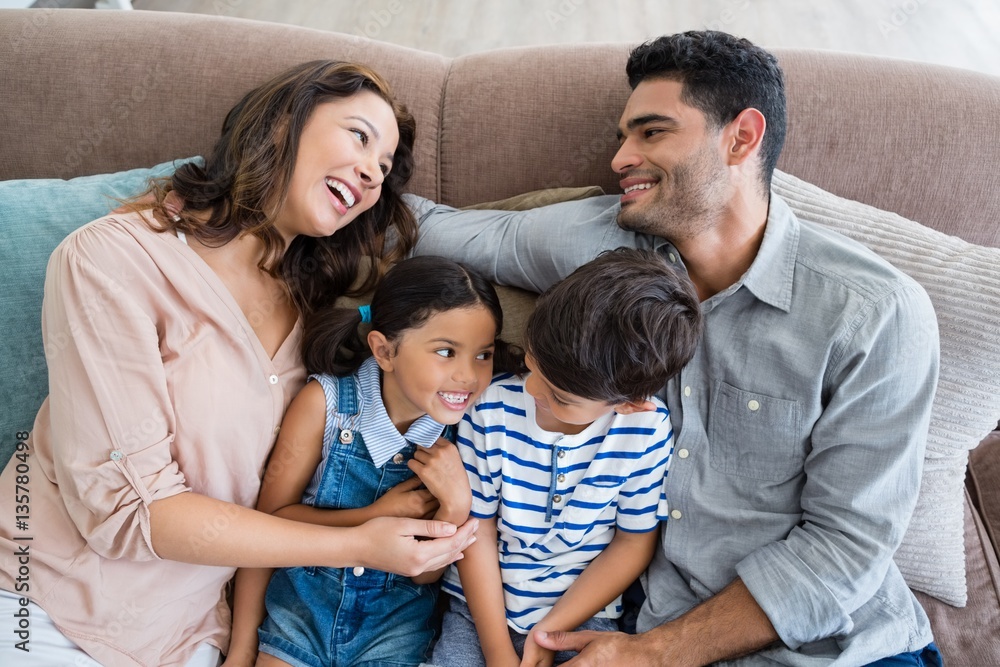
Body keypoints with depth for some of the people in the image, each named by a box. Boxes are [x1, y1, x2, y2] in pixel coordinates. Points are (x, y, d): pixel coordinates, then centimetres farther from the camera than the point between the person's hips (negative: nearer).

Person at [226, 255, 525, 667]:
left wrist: (455, 506, -25)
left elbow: (425, 574, -8)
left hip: (397, 622, 1)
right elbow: (270, 517, -8)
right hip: (304, 602, 0)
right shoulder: (327, 402, -17)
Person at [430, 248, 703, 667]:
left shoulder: (646, 430, -13)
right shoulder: (491, 409, -14)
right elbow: (476, 530, -7)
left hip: (583, 614, 0)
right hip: (482, 607, 0)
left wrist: (550, 631, -8)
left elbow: (633, 543, -3)